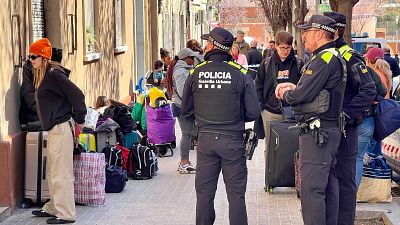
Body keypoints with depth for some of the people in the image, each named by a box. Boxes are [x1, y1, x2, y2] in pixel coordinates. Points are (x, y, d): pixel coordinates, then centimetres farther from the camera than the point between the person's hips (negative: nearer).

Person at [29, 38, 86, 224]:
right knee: (53, 173, 18)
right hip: (54, 129, 10)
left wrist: (79, 120, -9)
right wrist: (77, 119, 19)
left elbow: (77, 95, -19)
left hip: (60, 128, -10)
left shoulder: (53, 74, -16)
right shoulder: (42, 76, 13)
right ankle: (54, 208, 28)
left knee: (61, 173, -6)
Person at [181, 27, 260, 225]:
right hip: (232, 140, -2)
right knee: (236, 193, 5)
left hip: (205, 139, 2)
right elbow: (253, 112, -7)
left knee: (204, 192, 10)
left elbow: (186, 110, 7)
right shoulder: (240, 73, -7)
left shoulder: (196, 73, -2)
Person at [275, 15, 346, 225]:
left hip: (317, 132, -11)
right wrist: (293, 87, 8)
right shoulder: (333, 58, 17)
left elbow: (303, 94, -20)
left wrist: (286, 94, 0)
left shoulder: (324, 59, -16)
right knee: (328, 186, 15)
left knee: (311, 190, -10)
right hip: (330, 129, 11)